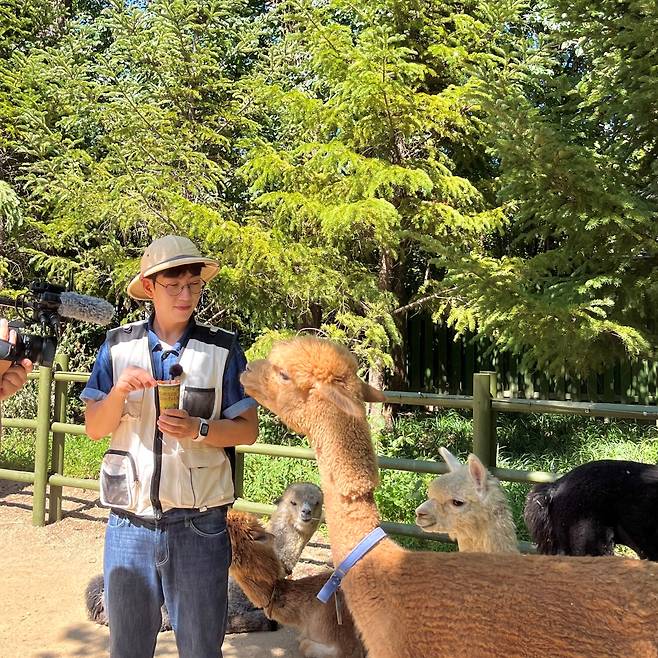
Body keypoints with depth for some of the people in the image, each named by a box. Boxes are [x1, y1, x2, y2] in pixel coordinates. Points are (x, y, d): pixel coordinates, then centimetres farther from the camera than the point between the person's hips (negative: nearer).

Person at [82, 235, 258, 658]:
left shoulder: (223, 349, -4)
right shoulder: (119, 346, 2)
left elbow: (248, 429, -2)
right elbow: (94, 428, 2)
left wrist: (199, 430, -20)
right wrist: (120, 390, -17)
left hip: (199, 524, -2)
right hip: (130, 523, 2)